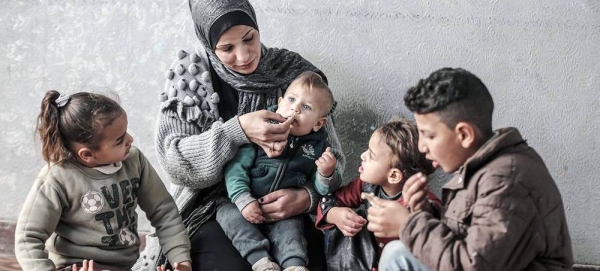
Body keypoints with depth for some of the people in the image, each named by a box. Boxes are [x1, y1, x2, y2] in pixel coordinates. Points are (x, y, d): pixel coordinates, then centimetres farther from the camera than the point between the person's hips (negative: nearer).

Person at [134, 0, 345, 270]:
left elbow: (332, 157, 1)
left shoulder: (294, 73, -2)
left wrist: (307, 196, -20)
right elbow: (174, 161, -12)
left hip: (284, 208, 1)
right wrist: (238, 130, -26)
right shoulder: (189, 77, -4)